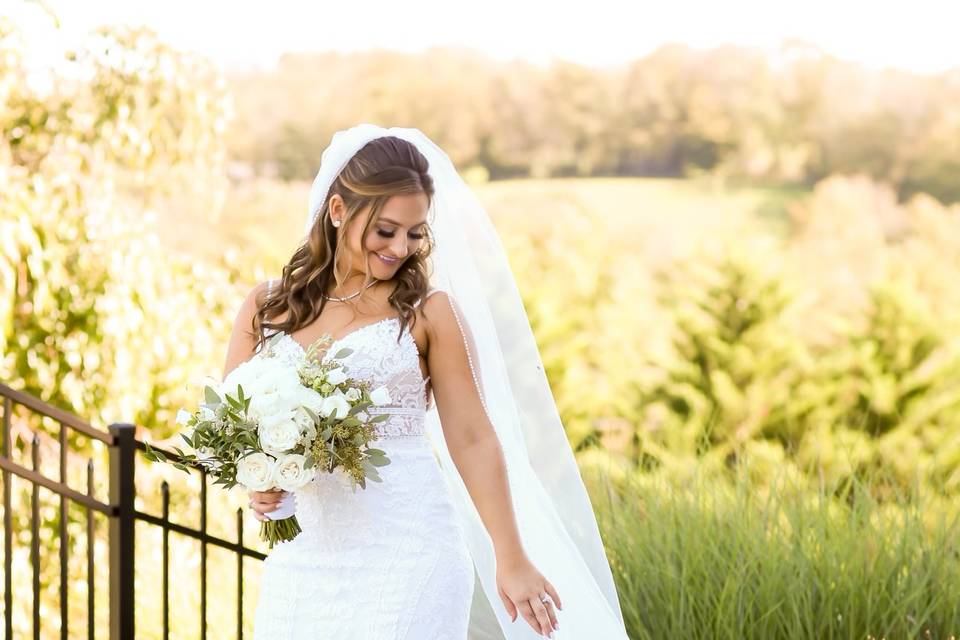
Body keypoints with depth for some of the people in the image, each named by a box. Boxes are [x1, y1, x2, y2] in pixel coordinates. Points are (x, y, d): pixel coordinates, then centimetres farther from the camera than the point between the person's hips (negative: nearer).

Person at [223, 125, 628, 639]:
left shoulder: (428, 312, -1)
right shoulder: (265, 307, 7)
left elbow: (473, 438, 0)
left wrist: (511, 558, -1)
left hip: (406, 554, -3)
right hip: (300, 557, 3)